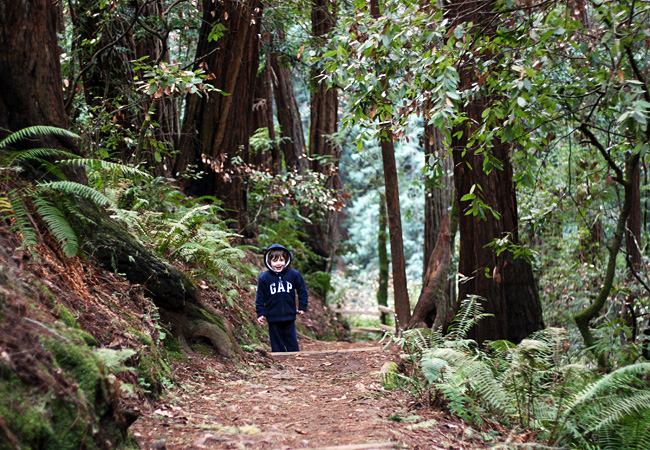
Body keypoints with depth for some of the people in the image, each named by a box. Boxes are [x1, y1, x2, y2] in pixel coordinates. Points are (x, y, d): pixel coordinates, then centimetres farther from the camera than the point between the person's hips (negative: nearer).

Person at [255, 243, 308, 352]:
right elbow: (260, 297, 3)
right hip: (273, 318, 0)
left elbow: (302, 290, 9)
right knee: (277, 344, 8)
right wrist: (261, 313, 0)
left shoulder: (294, 275, -3)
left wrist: (302, 307, 7)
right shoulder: (264, 278, -4)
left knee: (292, 344, 7)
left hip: (289, 317, 0)